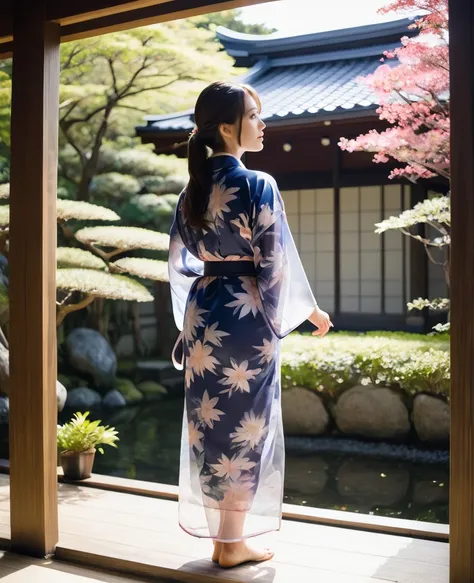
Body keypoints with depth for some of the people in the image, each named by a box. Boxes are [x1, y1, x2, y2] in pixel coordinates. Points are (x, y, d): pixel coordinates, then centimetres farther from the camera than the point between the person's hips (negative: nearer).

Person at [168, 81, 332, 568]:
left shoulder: (193, 189, 7)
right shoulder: (258, 185, -14)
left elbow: (179, 260, 11)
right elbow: (277, 261, -13)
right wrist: (311, 311, 1)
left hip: (202, 318, 7)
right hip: (246, 318, -7)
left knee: (210, 424, 14)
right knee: (245, 427, 5)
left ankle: (220, 535, 27)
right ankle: (233, 542, 16)